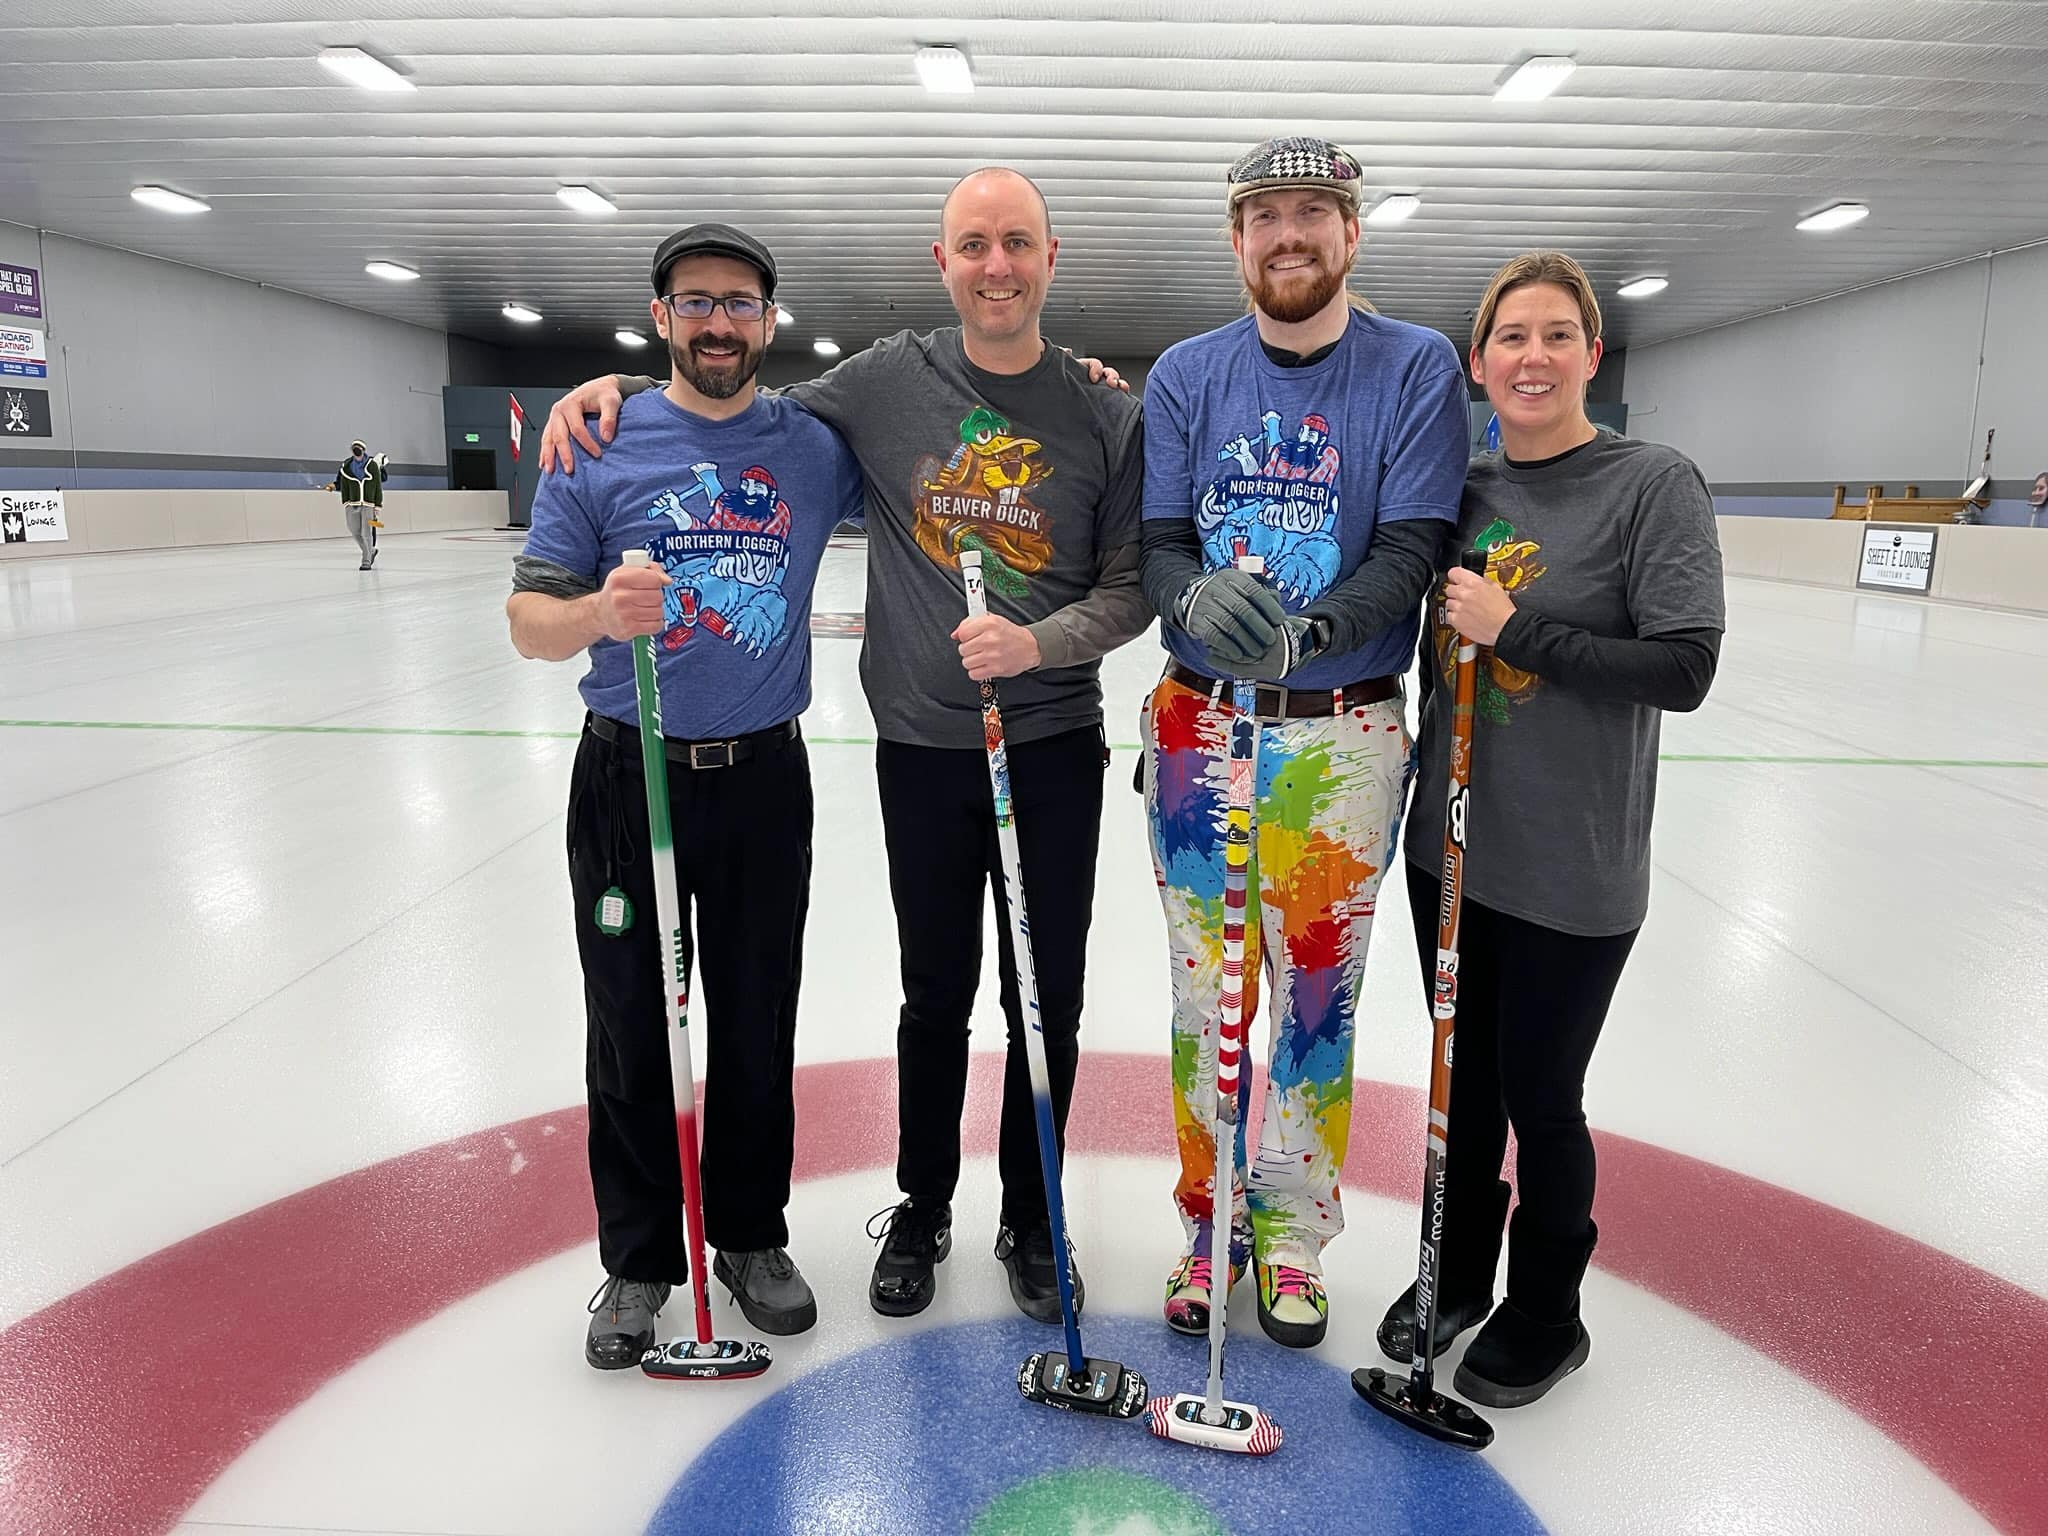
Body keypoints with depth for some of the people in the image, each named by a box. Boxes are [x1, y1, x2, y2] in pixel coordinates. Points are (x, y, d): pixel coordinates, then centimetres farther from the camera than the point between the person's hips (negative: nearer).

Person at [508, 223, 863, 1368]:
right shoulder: (600, 445, -1)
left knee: (759, 1027, 11)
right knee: (631, 1028, 8)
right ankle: (639, 1260, 27)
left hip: (766, 778, 2)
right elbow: (529, 620, -3)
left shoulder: (818, 447, 4)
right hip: (629, 776, -1)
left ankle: (752, 1236, 31)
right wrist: (597, 612, -26)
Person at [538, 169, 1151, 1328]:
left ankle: (1032, 1223, 32)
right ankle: (922, 1212, 35)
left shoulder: (1109, 413, -2)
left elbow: (1134, 584, -1)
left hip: (1054, 749, 0)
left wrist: (1038, 642, -19)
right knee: (936, 1000, 13)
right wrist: (615, 385, 2)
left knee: (1048, 1003, 10)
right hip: (923, 749, 0)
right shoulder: (886, 383, 0)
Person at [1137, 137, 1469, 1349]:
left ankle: (1292, 1234, 28)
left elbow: (1411, 552, -9)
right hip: (1200, 727, 2)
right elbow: (1157, 547, 0)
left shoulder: (1419, 369, -1)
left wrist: (1308, 631, -29)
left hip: (1344, 739, -1)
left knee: (1320, 999, 8)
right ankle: (1208, 1223, 29)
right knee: (1204, 990, 10)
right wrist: (1200, 597, -24)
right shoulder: (1185, 376, 6)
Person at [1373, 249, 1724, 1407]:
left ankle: (1547, 1313, 33)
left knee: (1539, 1094, 9)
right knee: (1461, 1075, 17)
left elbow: (1685, 668, -17)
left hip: (1572, 869, -5)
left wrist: (1515, 629, -20)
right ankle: (1458, 1272, 39)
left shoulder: (1654, 483, -10)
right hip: (1452, 845, 5)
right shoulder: (1464, 488, 5)